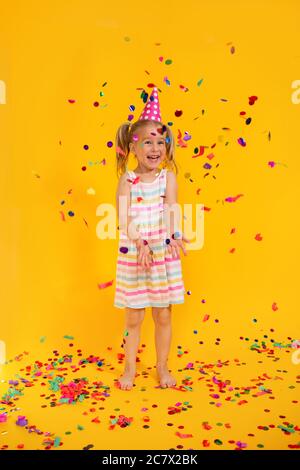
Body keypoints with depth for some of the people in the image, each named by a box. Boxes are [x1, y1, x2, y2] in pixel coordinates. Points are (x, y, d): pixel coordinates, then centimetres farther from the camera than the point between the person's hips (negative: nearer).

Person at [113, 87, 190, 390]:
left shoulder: (168, 175, 1)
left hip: (163, 254, 1)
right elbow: (123, 219, -10)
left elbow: (171, 209, -12)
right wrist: (141, 244, -26)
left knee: (163, 315, 12)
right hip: (132, 255, 0)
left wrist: (174, 236, -31)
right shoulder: (127, 180, -2)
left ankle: (162, 367, 32)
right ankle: (129, 369, 32)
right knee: (134, 317, 11)